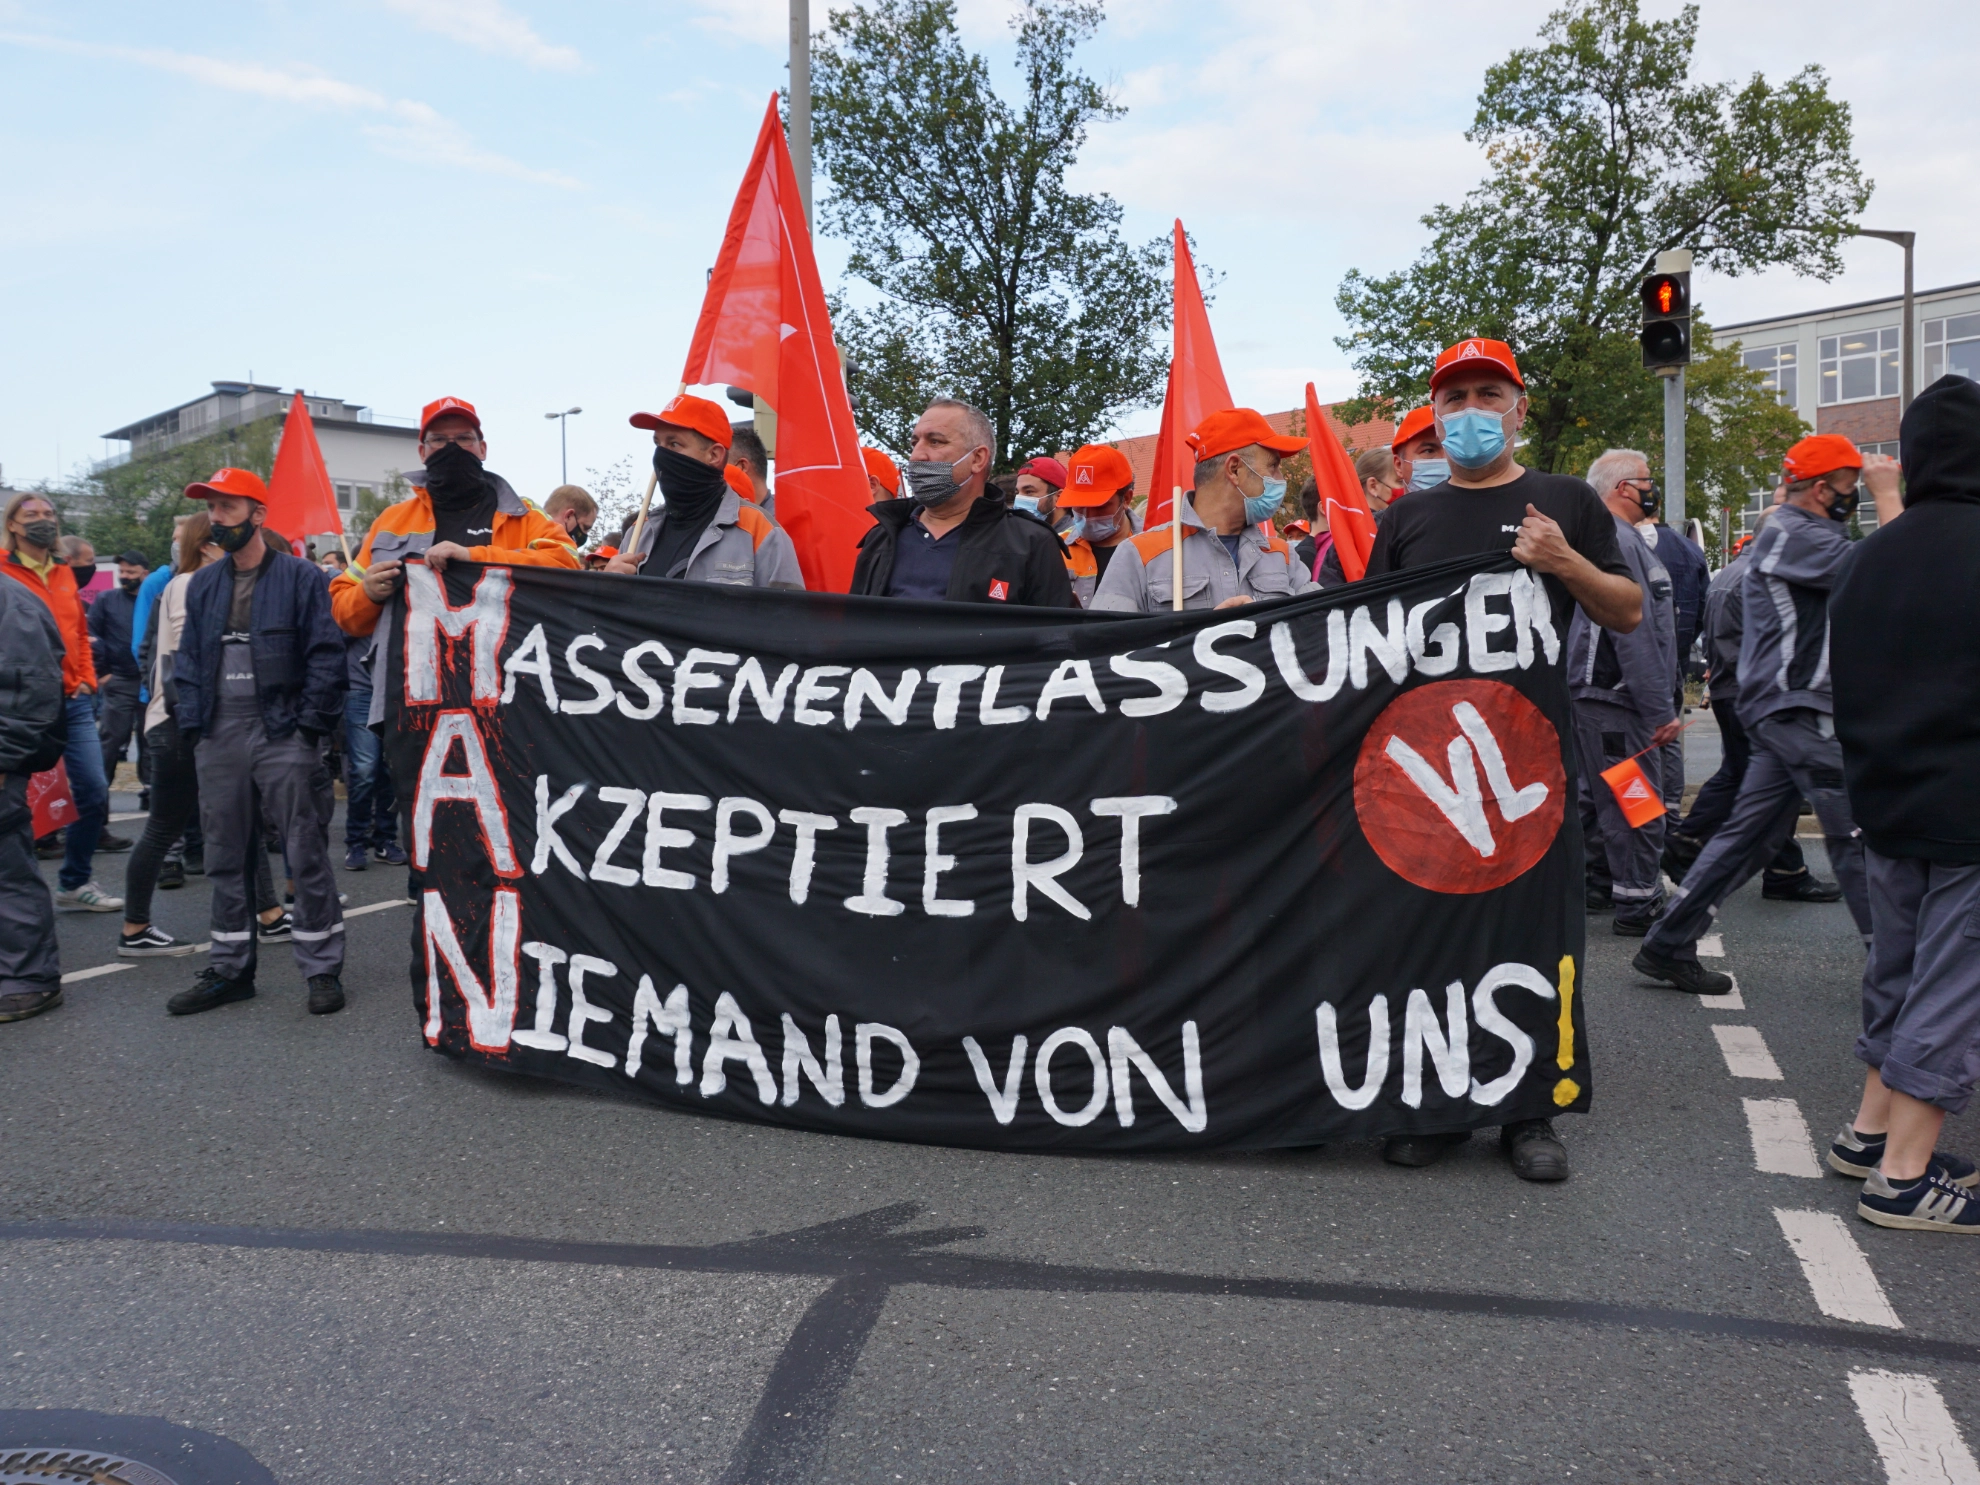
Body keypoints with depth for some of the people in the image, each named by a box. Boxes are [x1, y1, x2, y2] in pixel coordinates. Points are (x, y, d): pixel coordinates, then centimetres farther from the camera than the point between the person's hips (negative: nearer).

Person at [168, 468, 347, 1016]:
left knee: (305, 852, -3)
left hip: (281, 731, -6)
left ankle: (322, 967, 5)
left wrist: (309, 724, -12)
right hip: (219, 736, 6)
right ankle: (230, 968, 21)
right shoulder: (203, 584, 14)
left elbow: (325, 656, -7)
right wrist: (192, 724, 4)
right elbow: (188, 660, 16)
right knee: (226, 856, 11)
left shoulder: (299, 577, -3)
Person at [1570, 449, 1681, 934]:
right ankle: (1637, 903, -1)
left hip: (1596, 694, 11)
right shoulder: (1618, 540, -16)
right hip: (1615, 697, -11)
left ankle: (1598, 884, 28)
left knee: (1601, 797, 18)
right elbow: (1633, 633, -22)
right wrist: (1660, 708, -20)